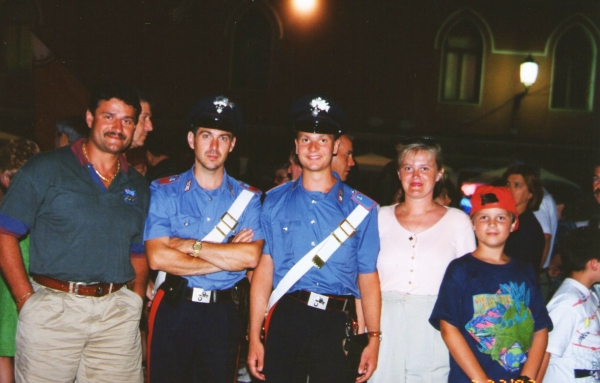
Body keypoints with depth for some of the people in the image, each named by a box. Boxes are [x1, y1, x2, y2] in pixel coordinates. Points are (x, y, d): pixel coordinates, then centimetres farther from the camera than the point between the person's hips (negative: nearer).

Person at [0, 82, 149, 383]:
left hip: (118, 314, 4)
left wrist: (136, 299, 6)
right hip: (52, 309, -3)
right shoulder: (45, 170, -1)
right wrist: (26, 298, -8)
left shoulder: (138, 186, 12)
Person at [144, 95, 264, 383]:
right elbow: (158, 258, -12)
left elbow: (251, 256, -12)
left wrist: (189, 245, -13)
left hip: (223, 315, 1)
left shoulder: (247, 197, 4)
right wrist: (228, 256, -10)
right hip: (173, 309, -1)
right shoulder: (164, 191, 0)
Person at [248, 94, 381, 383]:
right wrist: (254, 337, 1)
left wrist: (373, 339, -3)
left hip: (337, 326, 0)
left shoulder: (361, 208, 5)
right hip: (286, 319, 1)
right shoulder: (275, 202, 6)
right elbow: (264, 268, 4)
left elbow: (368, 276, 3)